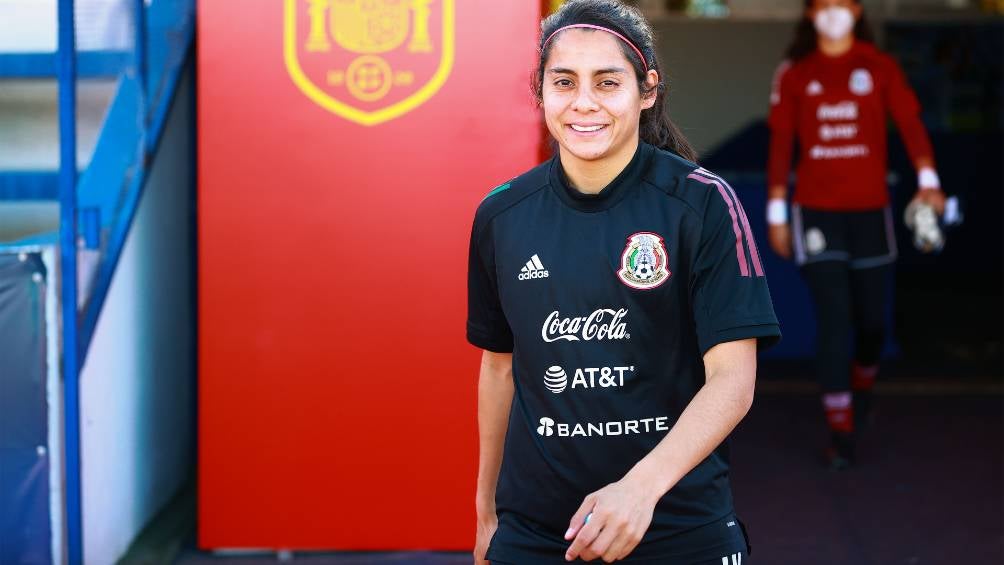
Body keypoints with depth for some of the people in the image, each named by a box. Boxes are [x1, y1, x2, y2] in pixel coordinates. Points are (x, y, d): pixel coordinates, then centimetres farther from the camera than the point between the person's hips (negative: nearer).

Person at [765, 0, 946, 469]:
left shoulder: (880, 67, 4)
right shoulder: (794, 73, 4)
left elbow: (909, 123, -6)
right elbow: (780, 145, 6)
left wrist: (927, 179, -21)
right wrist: (776, 213, 4)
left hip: (870, 209, 1)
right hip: (815, 212, -1)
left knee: (871, 318, 9)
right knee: (833, 320, -8)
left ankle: (863, 383, 41)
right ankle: (840, 432, -2)